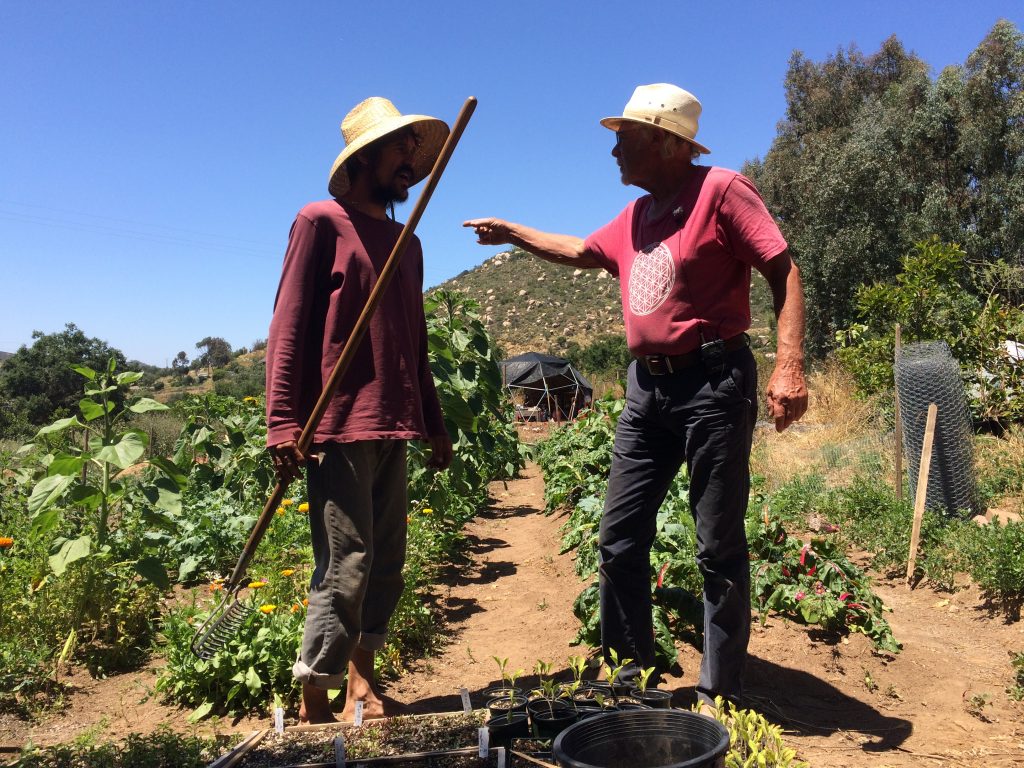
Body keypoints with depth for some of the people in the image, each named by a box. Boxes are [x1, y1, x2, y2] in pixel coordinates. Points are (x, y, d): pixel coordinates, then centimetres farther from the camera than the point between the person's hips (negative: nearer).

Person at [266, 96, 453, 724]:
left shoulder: (407, 244, 19)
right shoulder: (322, 222, 0)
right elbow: (289, 325, -6)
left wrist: (435, 425, 22)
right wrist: (283, 422, -14)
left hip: (393, 428, 7)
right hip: (339, 426, -7)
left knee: (388, 563, 9)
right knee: (346, 566, -7)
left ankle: (362, 682, 23)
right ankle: (314, 708, 6)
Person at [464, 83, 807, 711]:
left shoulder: (721, 190, -6)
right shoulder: (635, 217, 17)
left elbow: (784, 271, -12)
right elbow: (580, 251, 35)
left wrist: (789, 365, -22)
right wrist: (513, 232, 35)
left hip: (713, 382, -8)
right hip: (648, 386, 8)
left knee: (719, 546, 0)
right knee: (620, 536, 9)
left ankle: (722, 694, 13)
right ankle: (632, 669, 24)